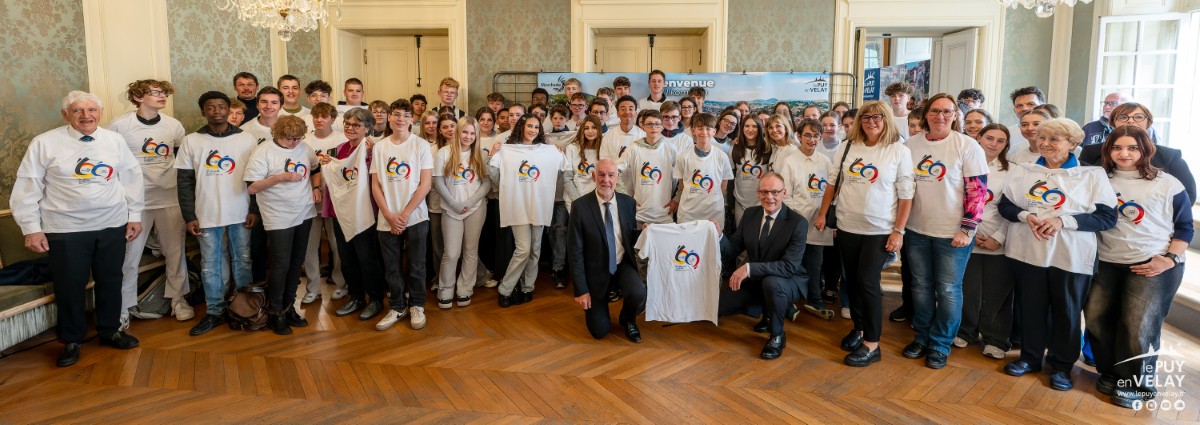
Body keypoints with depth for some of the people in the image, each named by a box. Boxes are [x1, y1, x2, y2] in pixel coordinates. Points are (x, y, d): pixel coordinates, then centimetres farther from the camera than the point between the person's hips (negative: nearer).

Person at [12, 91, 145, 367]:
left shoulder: (115, 140, 3)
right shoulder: (45, 143, -5)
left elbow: (131, 178, 9)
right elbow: (27, 188, -2)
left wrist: (134, 215, 8)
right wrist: (31, 228, -4)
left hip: (112, 226, 3)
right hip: (66, 230, -2)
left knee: (110, 281, 13)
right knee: (70, 286, 6)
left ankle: (110, 331, 31)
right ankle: (72, 341, 24)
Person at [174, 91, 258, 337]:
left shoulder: (246, 139, 1)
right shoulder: (191, 141, 0)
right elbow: (184, 182, 1)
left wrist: (255, 210, -2)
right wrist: (189, 217, -3)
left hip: (241, 214, 0)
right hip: (207, 216, 0)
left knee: (243, 262, 9)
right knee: (210, 266, 7)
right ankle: (214, 312, 18)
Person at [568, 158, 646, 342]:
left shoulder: (628, 202, -5)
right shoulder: (580, 206, -15)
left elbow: (631, 238, 7)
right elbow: (575, 251, -12)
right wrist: (581, 289, -13)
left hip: (623, 265, 2)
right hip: (596, 270, -2)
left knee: (638, 294, -29)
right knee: (599, 331, 0)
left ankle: (627, 320, 8)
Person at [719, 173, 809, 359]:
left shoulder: (798, 222, -19)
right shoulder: (750, 214, -2)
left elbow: (789, 266, -28)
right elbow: (733, 250, -1)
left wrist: (749, 268, -37)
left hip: (787, 281, -6)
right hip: (755, 280, 6)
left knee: (771, 282, -38)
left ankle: (777, 335, -11)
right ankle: (768, 312, 19)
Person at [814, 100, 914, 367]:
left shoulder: (899, 151, -6)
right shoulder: (847, 147, 3)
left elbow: (906, 194, -6)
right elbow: (833, 183, 10)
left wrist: (899, 231, -10)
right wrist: (822, 214, 9)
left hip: (880, 230, -4)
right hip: (846, 227, 4)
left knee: (867, 281, -7)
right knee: (852, 280, 11)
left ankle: (872, 344, 4)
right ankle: (859, 328, 30)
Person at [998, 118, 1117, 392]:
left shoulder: (1093, 175, -1)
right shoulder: (1022, 172, 8)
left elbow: (1108, 217, -6)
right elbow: (1005, 205, 8)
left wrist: (1063, 220, -18)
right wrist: (1026, 216, -13)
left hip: (1072, 257, -2)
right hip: (1027, 252, 2)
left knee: (1067, 312, 6)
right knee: (1031, 307, 10)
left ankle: (1061, 366, 23)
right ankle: (1030, 357, 27)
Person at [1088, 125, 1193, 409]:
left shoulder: (1167, 184, -1)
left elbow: (1184, 227, 2)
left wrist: (1169, 259, -10)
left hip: (1154, 266, -3)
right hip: (1106, 263, 3)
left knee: (1138, 327, -5)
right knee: (1096, 318, 4)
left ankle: (1135, 386, 13)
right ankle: (1109, 374, 24)